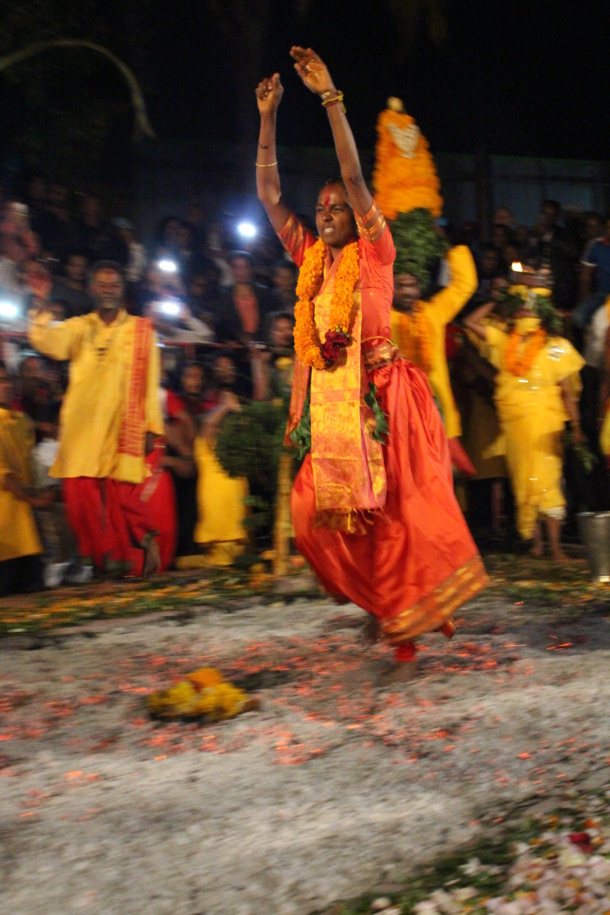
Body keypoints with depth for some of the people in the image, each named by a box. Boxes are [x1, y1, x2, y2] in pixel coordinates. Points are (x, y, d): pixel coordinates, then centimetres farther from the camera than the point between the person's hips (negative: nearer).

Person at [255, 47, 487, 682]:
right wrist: (267, 118, 7)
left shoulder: (374, 253, 0)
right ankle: (383, 605, 23)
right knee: (316, 513, 1)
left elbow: (354, 177, -10)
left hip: (377, 397, -5)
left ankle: (407, 641, 7)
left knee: (393, 515, -3)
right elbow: (268, 194, 11)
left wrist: (330, 98, -12)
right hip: (328, 402, 5)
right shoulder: (311, 257, 13)